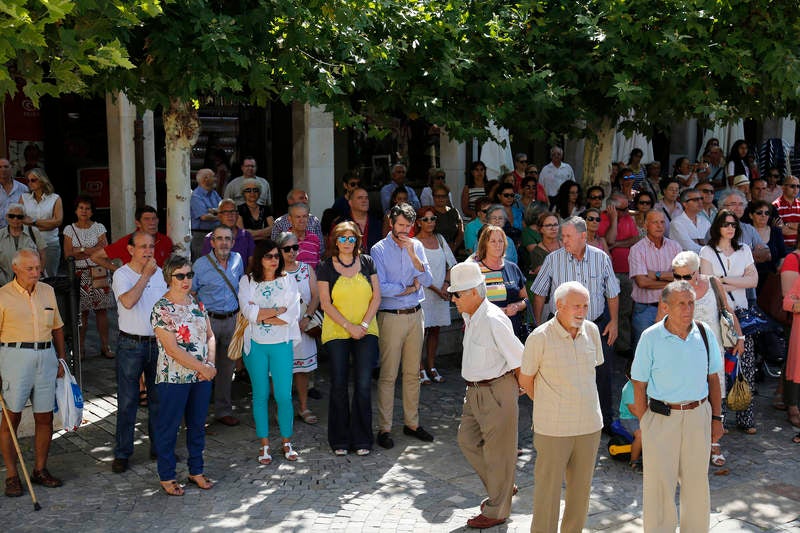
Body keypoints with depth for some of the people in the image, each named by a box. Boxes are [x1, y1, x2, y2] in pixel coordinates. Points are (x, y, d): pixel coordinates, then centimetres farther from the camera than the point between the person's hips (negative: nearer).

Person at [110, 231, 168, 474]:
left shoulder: (159, 272, 8)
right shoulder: (121, 275, -7)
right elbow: (128, 301, -25)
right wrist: (146, 275, -18)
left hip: (158, 343, 4)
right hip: (131, 345, -4)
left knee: (159, 398, 12)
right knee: (127, 400, 1)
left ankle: (159, 446, 24)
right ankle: (122, 453, 11)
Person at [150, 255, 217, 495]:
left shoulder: (197, 303, 7)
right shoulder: (161, 309, -13)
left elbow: (210, 336, 11)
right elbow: (172, 349, -18)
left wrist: (210, 363, -6)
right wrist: (203, 368, -17)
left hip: (202, 377, 6)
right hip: (174, 378, -6)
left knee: (197, 424, 15)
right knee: (169, 427, 6)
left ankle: (196, 471, 30)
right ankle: (166, 476, 20)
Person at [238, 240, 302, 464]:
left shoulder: (288, 280, 2)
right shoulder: (247, 281, 1)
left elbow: (293, 315, -9)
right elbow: (248, 311, -13)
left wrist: (260, 315, -11)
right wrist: (278, 310, -11)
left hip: (281, 344, 0)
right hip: (256, 345, 0)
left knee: (284, 396, 0)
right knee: (260, 395, 8)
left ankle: (286, 442, 16)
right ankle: (264, 445, 18)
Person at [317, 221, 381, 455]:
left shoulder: (367, 262, 7)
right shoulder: (326, 267, 2)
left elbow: (376, 297, 5)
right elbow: (326, 304, -3)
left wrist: (364, 324, -7)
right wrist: (349, 326, -11)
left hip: (366, 332, 1)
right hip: (336, 333, -1)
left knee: (364, 384, -5)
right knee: (339, 385, 1)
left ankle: (362, 440, 8)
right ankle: (340, 440, 14)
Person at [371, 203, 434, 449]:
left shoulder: (417, 246, 8)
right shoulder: (379, 250, -5)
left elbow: (427, 281, -2)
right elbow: (380, 288, -14)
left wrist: (413, 254, -15)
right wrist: (409, 287, -4)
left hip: (415, 315, 4)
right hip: (391, 316, -4)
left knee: (413, 372, 10)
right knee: (388, 375, -3)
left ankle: (412, 423, 21)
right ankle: (384, 428, 5)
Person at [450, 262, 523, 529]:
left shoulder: (493, 320, -24)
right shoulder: (468, 316, 5)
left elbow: (519, 359, -20)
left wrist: (519, 387, -6)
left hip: (496, 392, -9)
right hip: (475, 391, 10)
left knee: (497, 450, 6)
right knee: (467, 440, 19)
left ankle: (497, 510, 23)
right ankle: (500, 488, 39)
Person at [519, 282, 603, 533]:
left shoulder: (591, 331, -1)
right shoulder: (540, 338, -15)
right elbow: (525, 380, -2)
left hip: (589, 425, 5)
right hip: (553, 428, -5)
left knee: (581, 486, 16)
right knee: (548, 488, 4)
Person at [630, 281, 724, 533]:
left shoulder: (704, 334, 0)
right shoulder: (650, 337, -9)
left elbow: (712, 378, 10)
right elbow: (639, 384, -4)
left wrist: (717, 417, 9)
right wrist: (644, 423, -5)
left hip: (698, 415, 3)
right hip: (661, 417, -3)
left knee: (697, 481, 13)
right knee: (659, 484, 3)